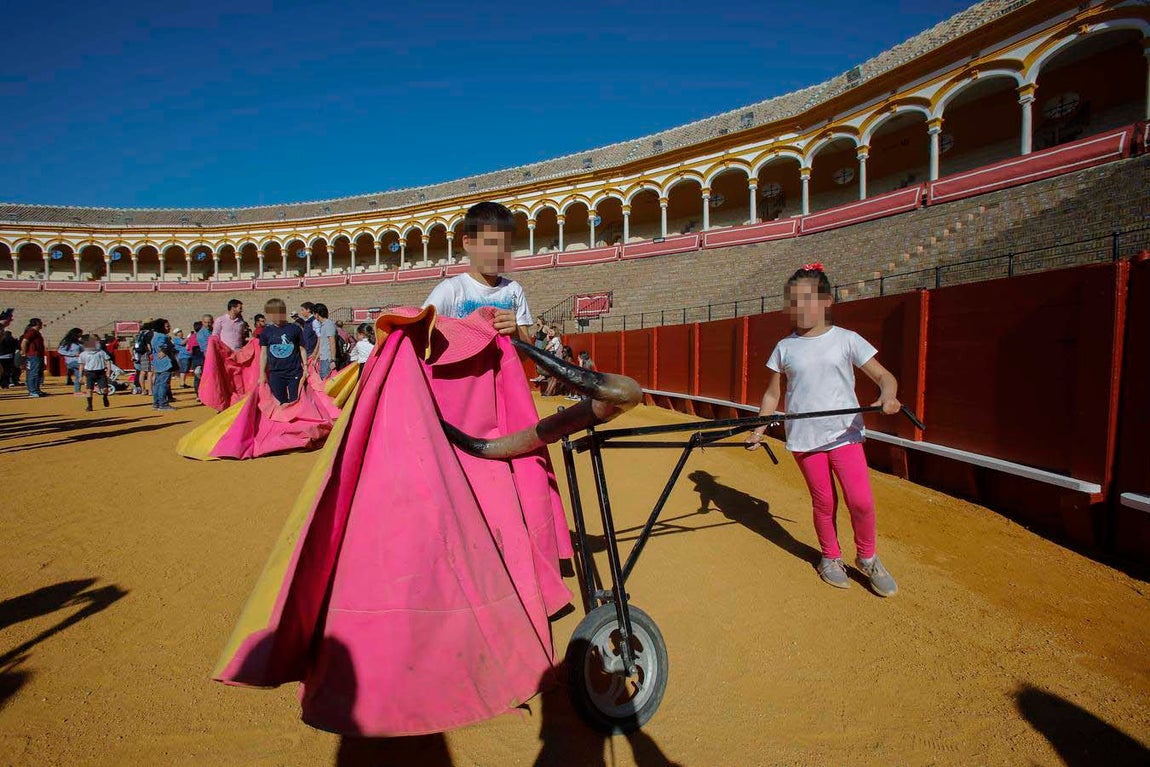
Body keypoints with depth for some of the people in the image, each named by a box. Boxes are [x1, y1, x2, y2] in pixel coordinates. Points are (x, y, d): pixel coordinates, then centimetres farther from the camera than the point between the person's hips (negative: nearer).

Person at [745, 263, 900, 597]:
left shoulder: (846, 340, 0)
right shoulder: (785, 347, 4)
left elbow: (883, 375, -1)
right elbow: (772, 393, 10)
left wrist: (888, 395, -23)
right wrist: (759, 429, 3)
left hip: (844, 433, -1)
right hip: (804, 438, 1)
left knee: (861, 500, -7)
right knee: (823, 501, 8)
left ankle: (867, 558, 20)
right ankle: (831, 557, 32)